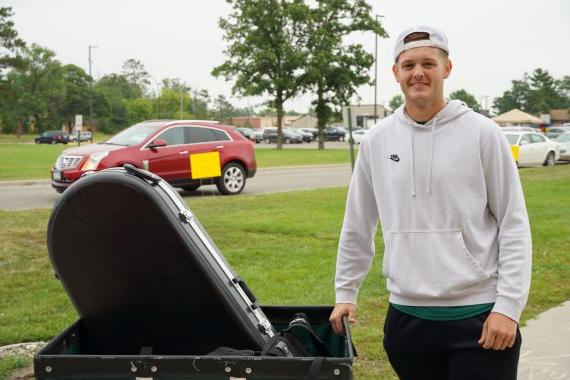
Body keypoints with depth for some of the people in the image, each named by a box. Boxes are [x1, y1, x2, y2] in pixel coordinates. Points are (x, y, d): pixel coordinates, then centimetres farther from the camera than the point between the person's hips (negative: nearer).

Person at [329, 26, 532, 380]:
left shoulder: (483, 133, -5)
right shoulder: (376, 141, 4)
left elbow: (514, 226, -4)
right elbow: (358, 226, 13)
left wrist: (508, 306, -10)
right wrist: (346, 292, 15)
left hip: (478, 315, -3)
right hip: (406, 316, 3)